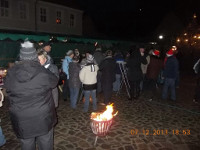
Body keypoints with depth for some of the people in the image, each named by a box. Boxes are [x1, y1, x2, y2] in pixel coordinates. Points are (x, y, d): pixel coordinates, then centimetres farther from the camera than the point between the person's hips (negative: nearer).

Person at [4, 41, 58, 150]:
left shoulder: (10, 74, -11)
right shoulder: (43, 73, -19)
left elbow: (9, 92, 2)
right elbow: (55, 81, 0)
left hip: (21, 120, 2)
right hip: (43, 118, -2)